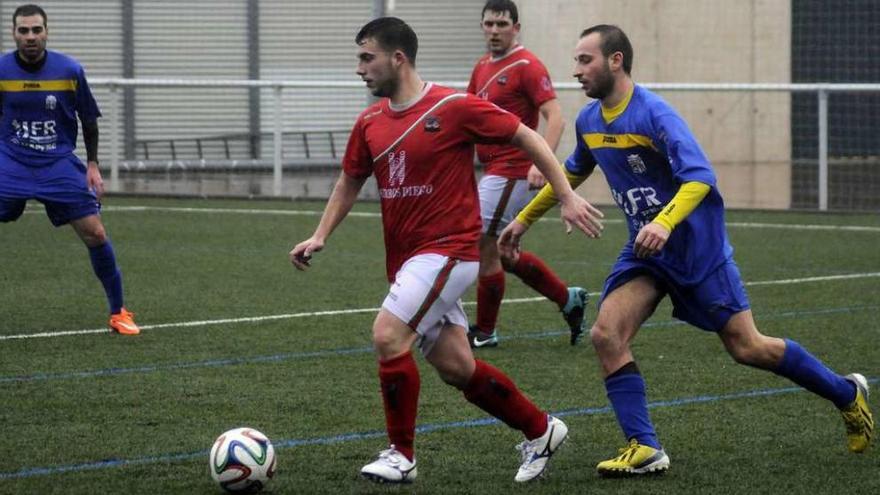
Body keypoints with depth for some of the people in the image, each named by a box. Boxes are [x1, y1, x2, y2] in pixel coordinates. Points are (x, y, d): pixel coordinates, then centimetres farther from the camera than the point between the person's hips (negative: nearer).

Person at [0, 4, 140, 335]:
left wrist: (93, 165, 4)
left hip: (59, 166, 0)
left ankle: (118, 313, 10)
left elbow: (89, 120, 6)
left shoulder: (70, 71, -7)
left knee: (96, 235, -6)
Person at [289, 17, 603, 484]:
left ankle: (401, 455, -8)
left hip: (448, 249, -7)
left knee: (388, 335, -20)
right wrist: (319, 236, 7)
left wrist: (567, 196, -8)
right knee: (455, 367, 8)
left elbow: (526, 137, -5)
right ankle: (540, 430, 26)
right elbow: (349, 182, 20)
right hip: (405, 260, 7)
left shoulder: (453, 108, -12)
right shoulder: (370, 123, 7)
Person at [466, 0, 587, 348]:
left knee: (483, 246, -6)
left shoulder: (526, 66, -12)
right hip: (493, 171, 9)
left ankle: (484, 332, 6)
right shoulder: (482, 67, 13)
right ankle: (568, 300, 26)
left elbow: (555, 117, -19)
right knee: (504, 255, 13)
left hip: (512, 172, -9)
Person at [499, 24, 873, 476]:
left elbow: (699, 178, -31)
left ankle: (848, 394, 22)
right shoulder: (589, 121, 2)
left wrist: (664, 223, -48)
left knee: (748, 348, -1)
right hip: (645, 250, 6)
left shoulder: (654, 114, -21)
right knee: (606, 333, -16)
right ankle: (644, 449, -13)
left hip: (698, 248, -6)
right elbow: (572, 174, 23)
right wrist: (524, 219, 26)